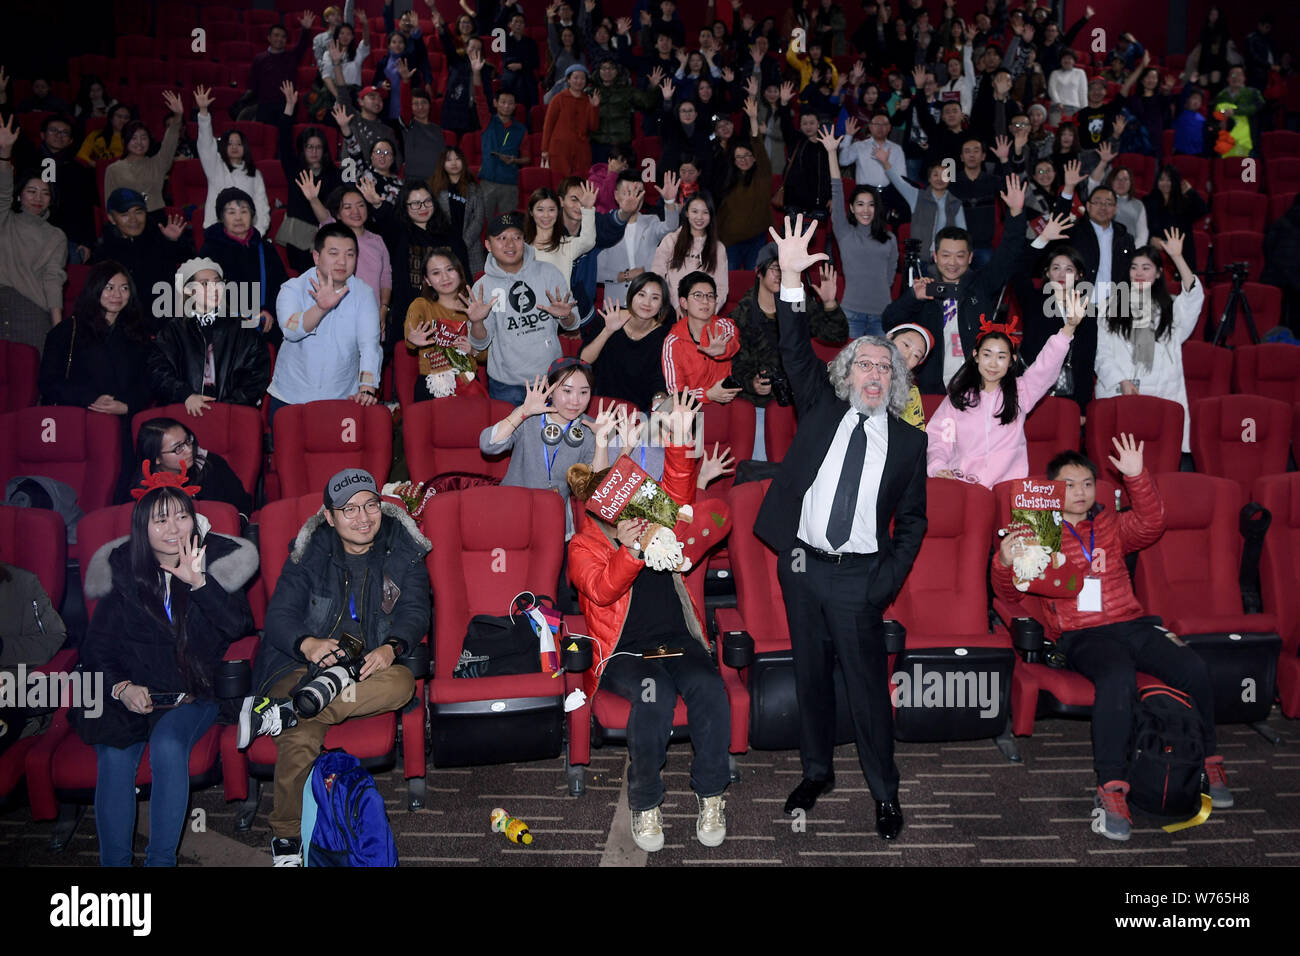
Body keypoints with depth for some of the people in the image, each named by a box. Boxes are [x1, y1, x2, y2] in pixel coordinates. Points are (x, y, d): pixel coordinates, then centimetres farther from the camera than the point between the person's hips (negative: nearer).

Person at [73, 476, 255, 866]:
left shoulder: (214, 562, 4)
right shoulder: (122, 574, 7)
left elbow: (239, 625, -11)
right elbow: (96, 650, 9)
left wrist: (197, 581, -22)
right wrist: (122, 687, -9)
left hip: (193, 694, -1)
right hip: (129, 697, 1)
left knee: (168, 746, -31)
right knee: (115, 757, -27)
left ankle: (161, 860, -22)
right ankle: (113, 862, -18)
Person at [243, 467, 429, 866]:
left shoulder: (404, 549, 6)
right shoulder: (308, 553, 3)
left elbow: (415, 611, 1)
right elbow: (279, 616, -2)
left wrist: (391, 647, -22)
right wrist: (307, 643, -26)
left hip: (368, 665, 2)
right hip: (306, 664, -2)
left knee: (401, 682, -35)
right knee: (300, 740, -31)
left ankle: (278, 712, -33)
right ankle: (286, 837, -10)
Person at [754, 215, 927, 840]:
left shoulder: (908, 441, 3)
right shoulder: (821, 407, 6)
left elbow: (913, 521, 5)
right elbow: (796, 352, -5)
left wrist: (887, 583, -5)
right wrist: (791, 281, -18)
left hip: (859, 577, -2)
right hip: (801, 569, 2)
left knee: (868, 688, 2)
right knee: (810, 676, 15)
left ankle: (885, 793, 17)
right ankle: (816, 772, 32)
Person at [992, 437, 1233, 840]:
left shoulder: (1110, 524, 22)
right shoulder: (1033, 532, 10)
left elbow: (1151, 524, 4)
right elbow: (1009, 593, 4)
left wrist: (1137, 477, -9)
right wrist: (1005, 562, -19)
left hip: (1131, 623, 5)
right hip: (1081, 635, -4)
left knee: (1194, 668, -22)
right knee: (1118, 677, -37)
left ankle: (1208, 761, 1)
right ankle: (1111, 788, -31)